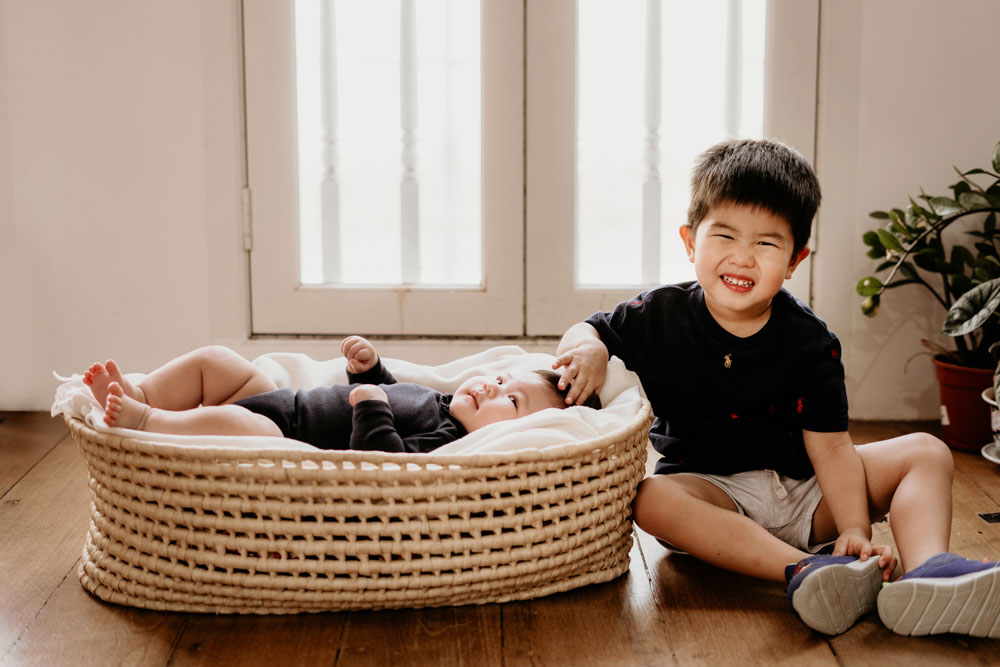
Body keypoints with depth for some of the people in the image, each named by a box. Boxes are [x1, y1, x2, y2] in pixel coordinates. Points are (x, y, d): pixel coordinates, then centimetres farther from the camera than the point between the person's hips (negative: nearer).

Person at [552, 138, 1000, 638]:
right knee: (650, 498, -36)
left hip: (801, 493, 2)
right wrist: (588, 350, -17)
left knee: (926, 453, -13)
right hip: (709, 492, -1)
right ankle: (803, 572, -49)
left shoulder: (810, 342, -6)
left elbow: (830, 446, -9)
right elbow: (587, 330, 10)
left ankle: (929, 571, -42)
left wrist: (854, 529, -23)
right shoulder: (661, 316, -4)